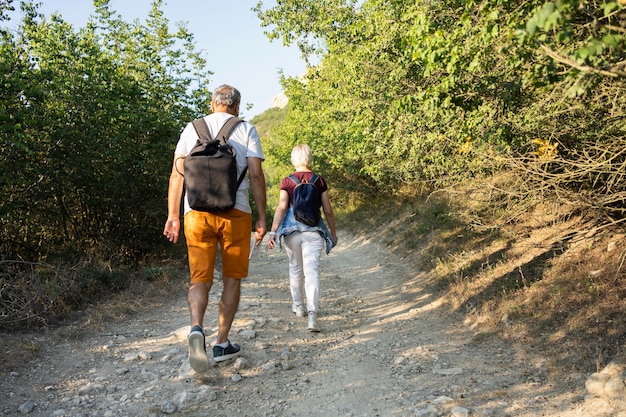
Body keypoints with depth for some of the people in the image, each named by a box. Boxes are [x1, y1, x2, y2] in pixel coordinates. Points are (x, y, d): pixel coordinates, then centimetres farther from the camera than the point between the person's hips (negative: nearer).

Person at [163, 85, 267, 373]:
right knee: (232, 279, 11)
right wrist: (261, 218, 2)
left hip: (197, 212, 2)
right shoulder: (246, 130, 6)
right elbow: (256, 175, -2)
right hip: (235, 212, -1)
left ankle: (196, 328, -21)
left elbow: (177, 174, 8)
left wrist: (173, 215, 11)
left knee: (200, 278, 5)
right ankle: (222, 344, 15)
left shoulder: (192, 128, 13)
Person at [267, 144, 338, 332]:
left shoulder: (287, 182, 1)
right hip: (313, 230, -1)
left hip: (292, 229, 1)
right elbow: (328, 210, 4)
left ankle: (298, 306, 35)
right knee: (312, 271, -6)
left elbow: (281, 207, -9)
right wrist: (333, 232, 16)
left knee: (295, 268, 19)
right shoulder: (319, 181, 2)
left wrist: (273, 232, -11)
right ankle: (312, 313, -21)